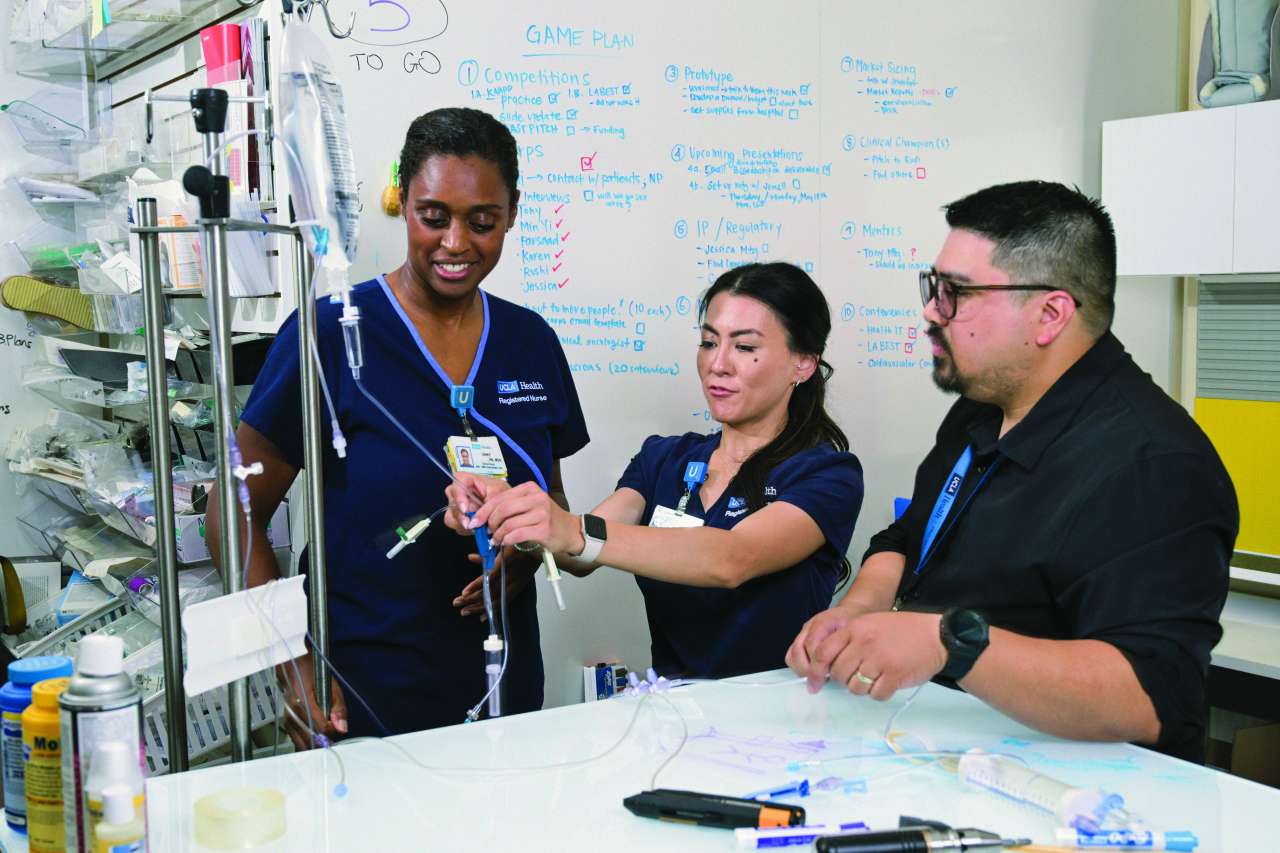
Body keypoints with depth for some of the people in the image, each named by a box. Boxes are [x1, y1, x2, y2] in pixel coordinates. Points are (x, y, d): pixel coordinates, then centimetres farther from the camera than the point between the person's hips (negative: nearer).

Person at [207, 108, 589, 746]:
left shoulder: (531, 341, 3)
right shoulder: (331, 333, -11)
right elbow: (236, 513, -9)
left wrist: (527, 554, -7)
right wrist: (296, 666, -20)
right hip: (360, 699, -4)